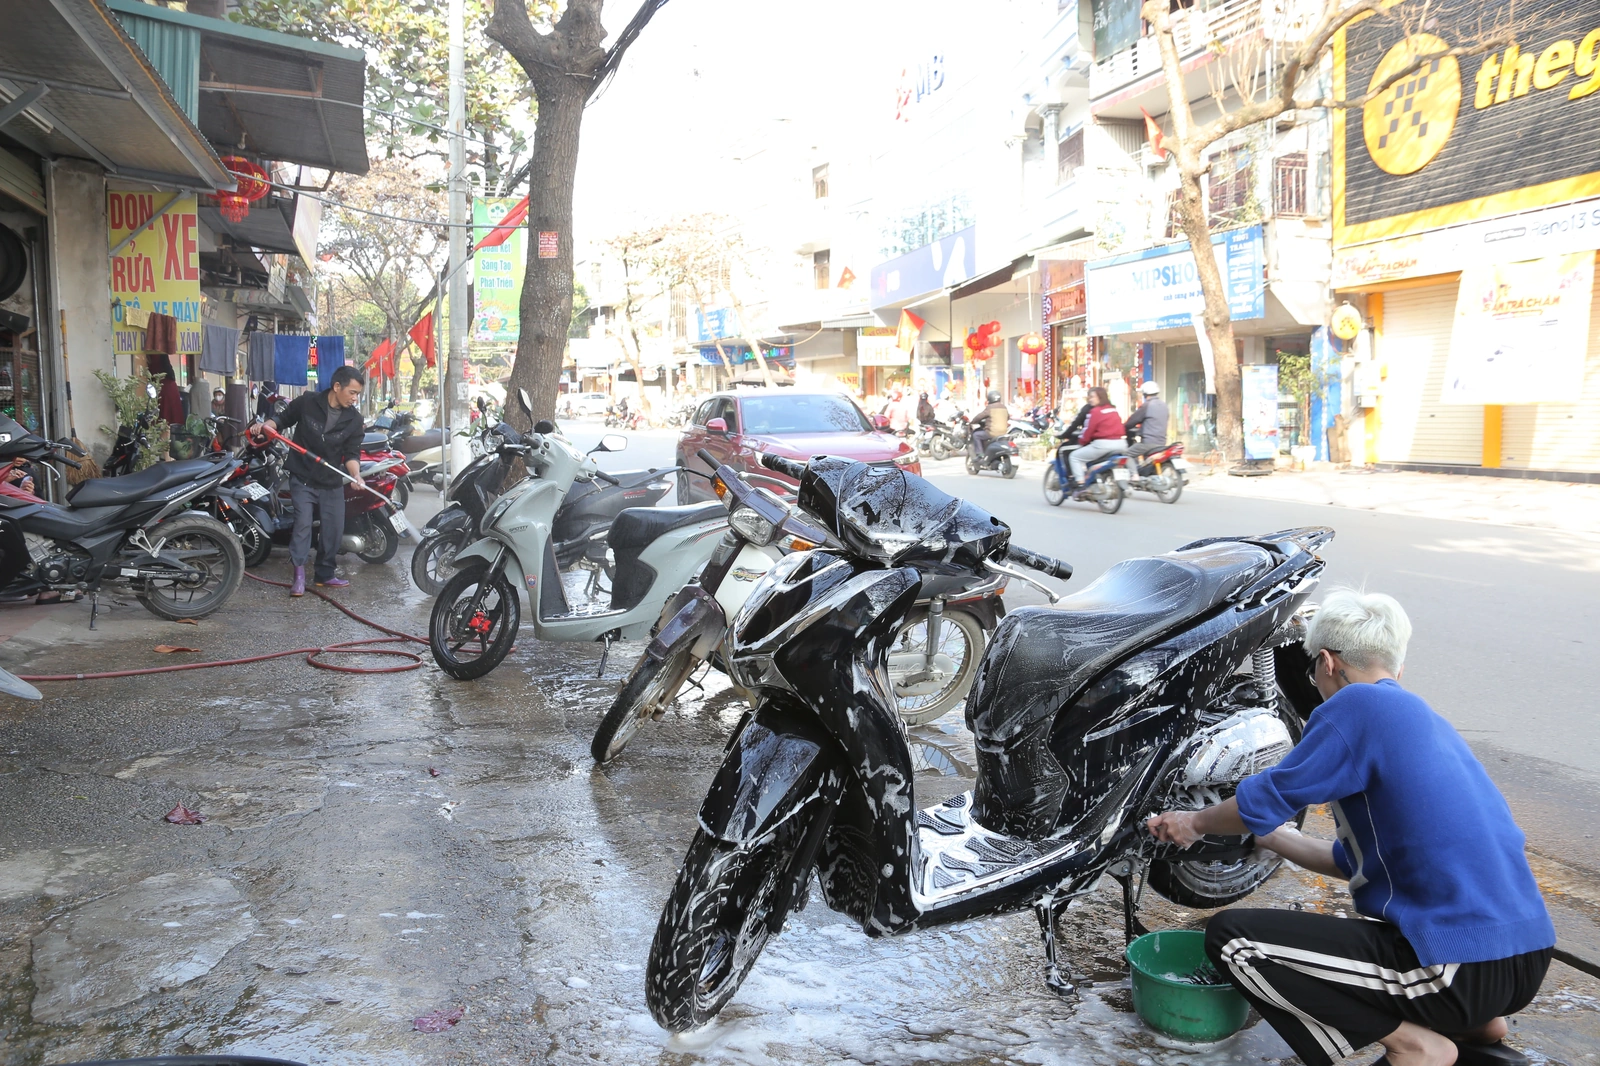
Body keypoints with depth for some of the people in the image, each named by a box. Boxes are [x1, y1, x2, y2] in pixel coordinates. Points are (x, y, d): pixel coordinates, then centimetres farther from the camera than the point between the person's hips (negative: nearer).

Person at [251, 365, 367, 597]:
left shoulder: (354, 419, -3)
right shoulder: (307, 402, -8)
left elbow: (352, 452, -4)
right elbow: (284, 419, 7)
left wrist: (356, 474, -22)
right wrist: (265, 426, -12)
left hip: (332, 482, 3)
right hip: (302, 479, -3)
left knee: (334, 528, 5)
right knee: (303, 522, -15)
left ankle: (325, 574, 21)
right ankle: (299, 575, -13)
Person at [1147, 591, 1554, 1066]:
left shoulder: (1358, 703, -10)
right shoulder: (1429, 721, 17)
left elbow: (1265, 800, -4)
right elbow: (1355, 861, 23)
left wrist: (1195, 823, 15)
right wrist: (1273, 836, 35)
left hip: (1458, 968, -9)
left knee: (1230, 936, -8)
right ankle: (1474, 1022, 16)